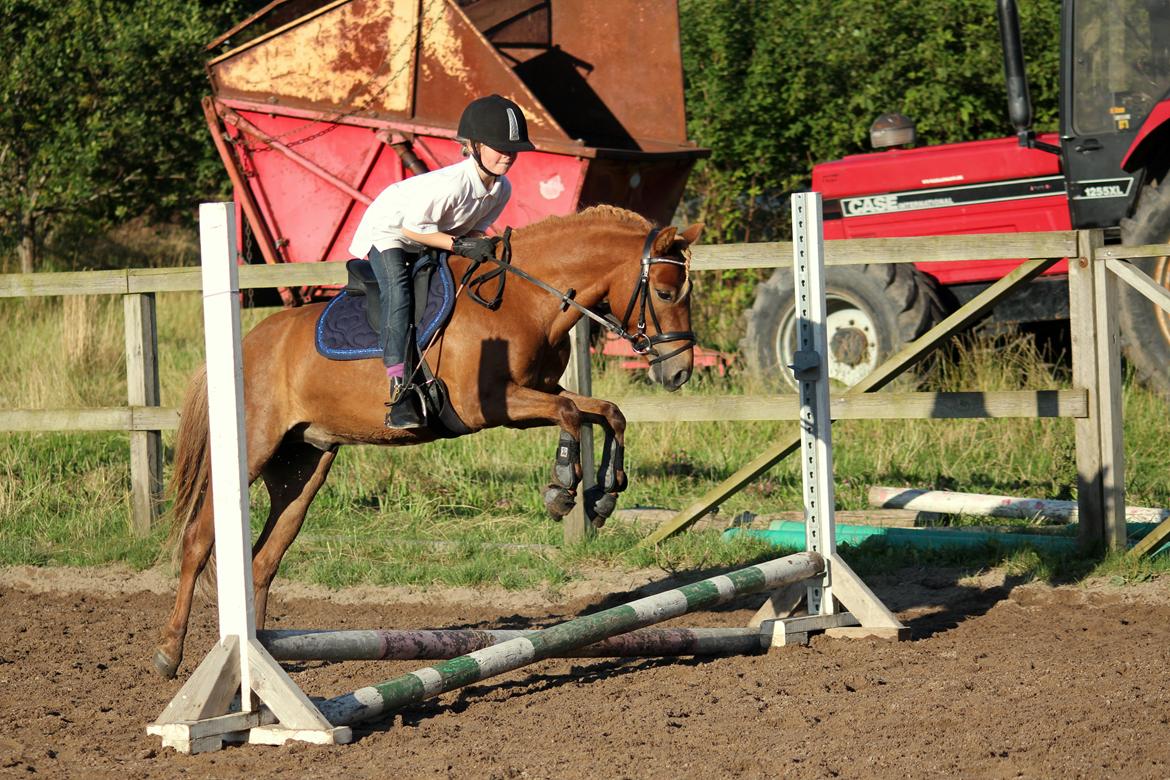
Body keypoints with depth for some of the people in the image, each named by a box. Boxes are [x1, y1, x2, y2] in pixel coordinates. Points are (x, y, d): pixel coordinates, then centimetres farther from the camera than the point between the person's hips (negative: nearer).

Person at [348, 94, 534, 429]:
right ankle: (399, 394, -40)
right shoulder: (451, 183, -35)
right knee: (397, 290, -31)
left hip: (432, 242, 9)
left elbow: (475, 228, 3)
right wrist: (460, 245, -32)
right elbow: (413, 228, -28)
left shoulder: (501, 188, -11)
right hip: (390, 231, -9)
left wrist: (483, 245, -18)